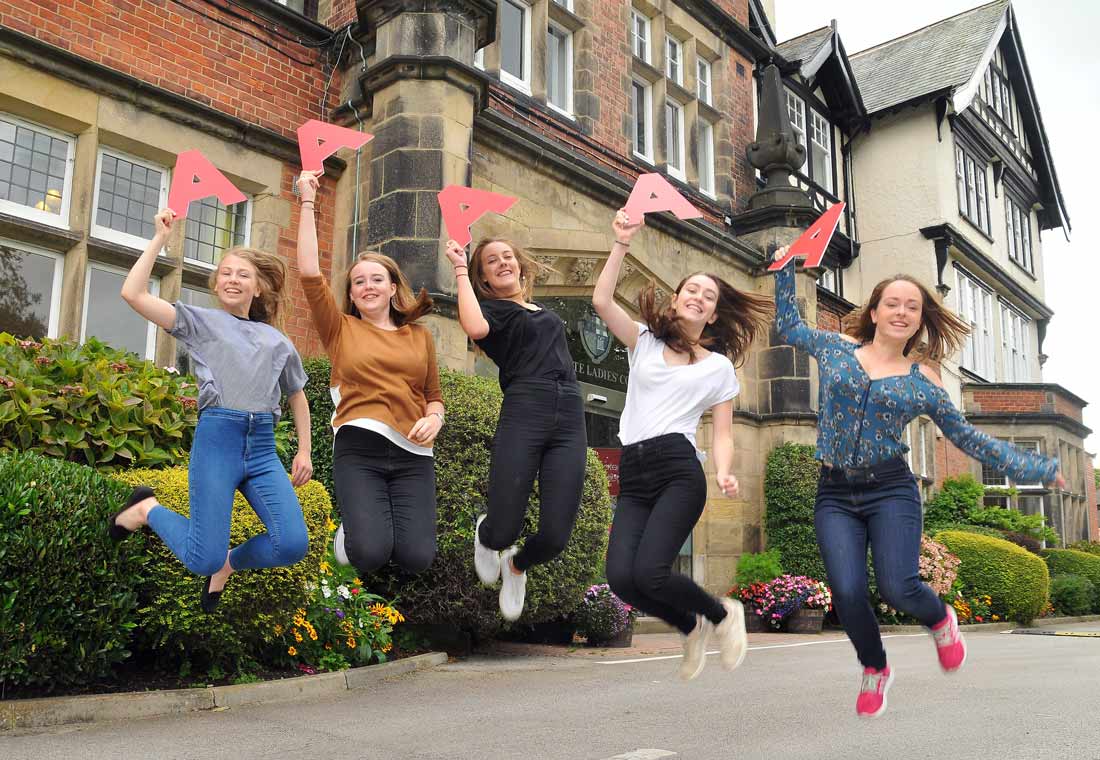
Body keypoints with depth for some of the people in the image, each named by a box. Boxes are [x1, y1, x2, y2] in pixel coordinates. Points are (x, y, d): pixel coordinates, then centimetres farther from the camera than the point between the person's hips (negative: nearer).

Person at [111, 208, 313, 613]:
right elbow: (133, 294, -3)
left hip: (263, 447, 3)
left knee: (293, 545, -15)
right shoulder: (200, 320, 9)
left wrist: (304, 451, 17)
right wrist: (159, 238, 0)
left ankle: (230, 563, 18)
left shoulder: (277, 340, 19)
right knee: (202, 561, -9)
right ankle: (147, 509, 22)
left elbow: (297, 397, 26)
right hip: (216, 439, -3)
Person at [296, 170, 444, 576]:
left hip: (413, 454, 2)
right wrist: (307, 202, 0)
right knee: (369, 555, -19)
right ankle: (354, 526, 17)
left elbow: (434, 396, 19)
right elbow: (310, 274, -1)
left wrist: (434, 419, -5)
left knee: (415, 558, -14)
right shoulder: (341, 330, 10)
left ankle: (394, 517, 21)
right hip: (358, 449, -2)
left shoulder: (420, 336, 16)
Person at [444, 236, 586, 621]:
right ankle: (485, 532, 30)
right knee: (502, 533, -11)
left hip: (569, 418, 5)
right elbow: (476, 328, -13)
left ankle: (517, 567, 30)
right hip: (523, 414, -4)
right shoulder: (490, 307, 9)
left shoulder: (543, 311, 28)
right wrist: (460, 269, -4)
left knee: (555, 537, -7)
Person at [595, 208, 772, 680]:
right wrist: (622, 243, -3)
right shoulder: (644, 342, 17)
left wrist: (725, 474, -10)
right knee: (621, 578, -15)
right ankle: (692, 627, 16)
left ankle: (723, 614, 10)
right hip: (632, 476, 3)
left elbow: (722, 433, 10)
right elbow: (601, 301, 3)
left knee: (648, 573, -22)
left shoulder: (720, 366, 14)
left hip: (678, 469, -3)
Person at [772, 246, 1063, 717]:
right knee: (847, 592, -14)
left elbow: (965, 436, 12)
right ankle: (875, 669, 18)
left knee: (896, 587, -19)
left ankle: (941, 619, 21)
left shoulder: (924, 380, 5)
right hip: (834, 495, 1)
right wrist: (785, 272, 23)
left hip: (891, 491, -1)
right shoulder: (836, 347, 7)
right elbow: (789, 327, 25)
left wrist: (1037, 468, 13)